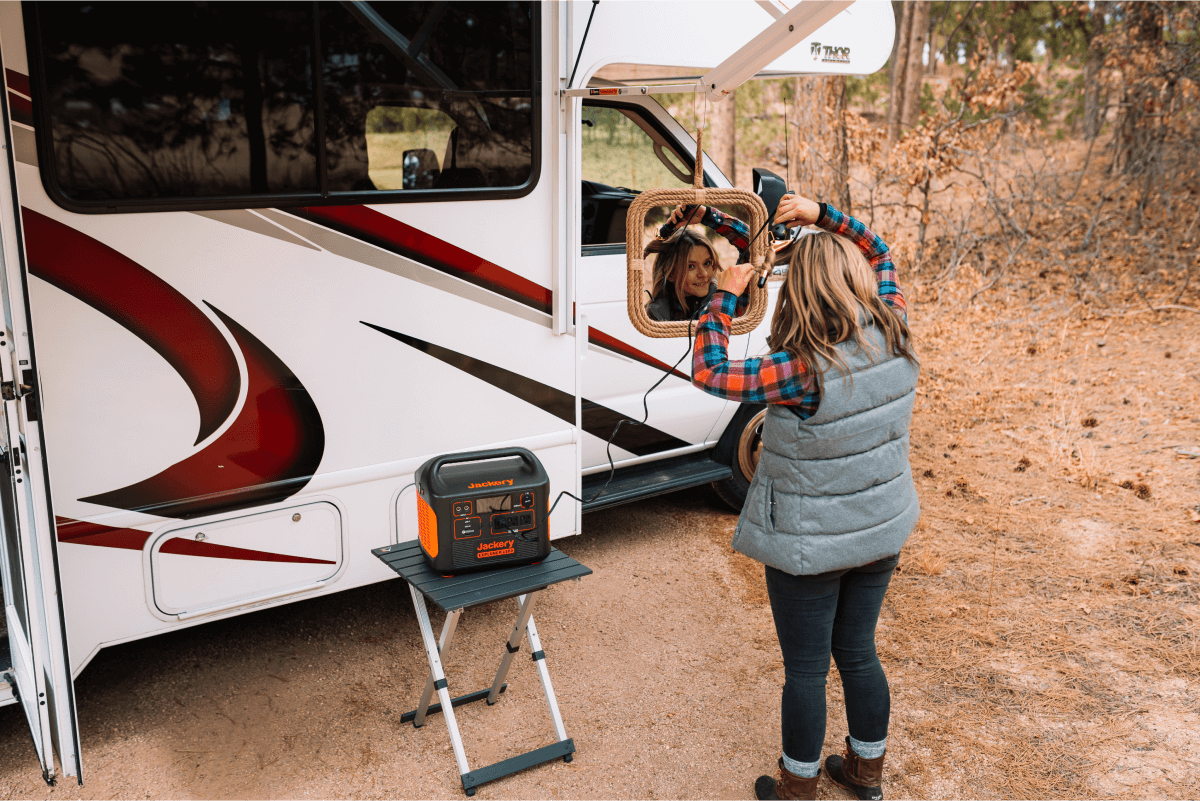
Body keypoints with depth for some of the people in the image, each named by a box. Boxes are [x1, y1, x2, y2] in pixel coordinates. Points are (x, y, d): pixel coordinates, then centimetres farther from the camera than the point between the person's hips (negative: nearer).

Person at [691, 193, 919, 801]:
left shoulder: (805, 372, -30)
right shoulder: (893, 340, -11)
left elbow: (709, 372, -22)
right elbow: (878, 255, 6)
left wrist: (724, 296, -13)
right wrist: (823, 216, -2)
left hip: (810, 544, -6)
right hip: (881, 531, 7)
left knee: (805, 670, 13)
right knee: (858, 652, 25)